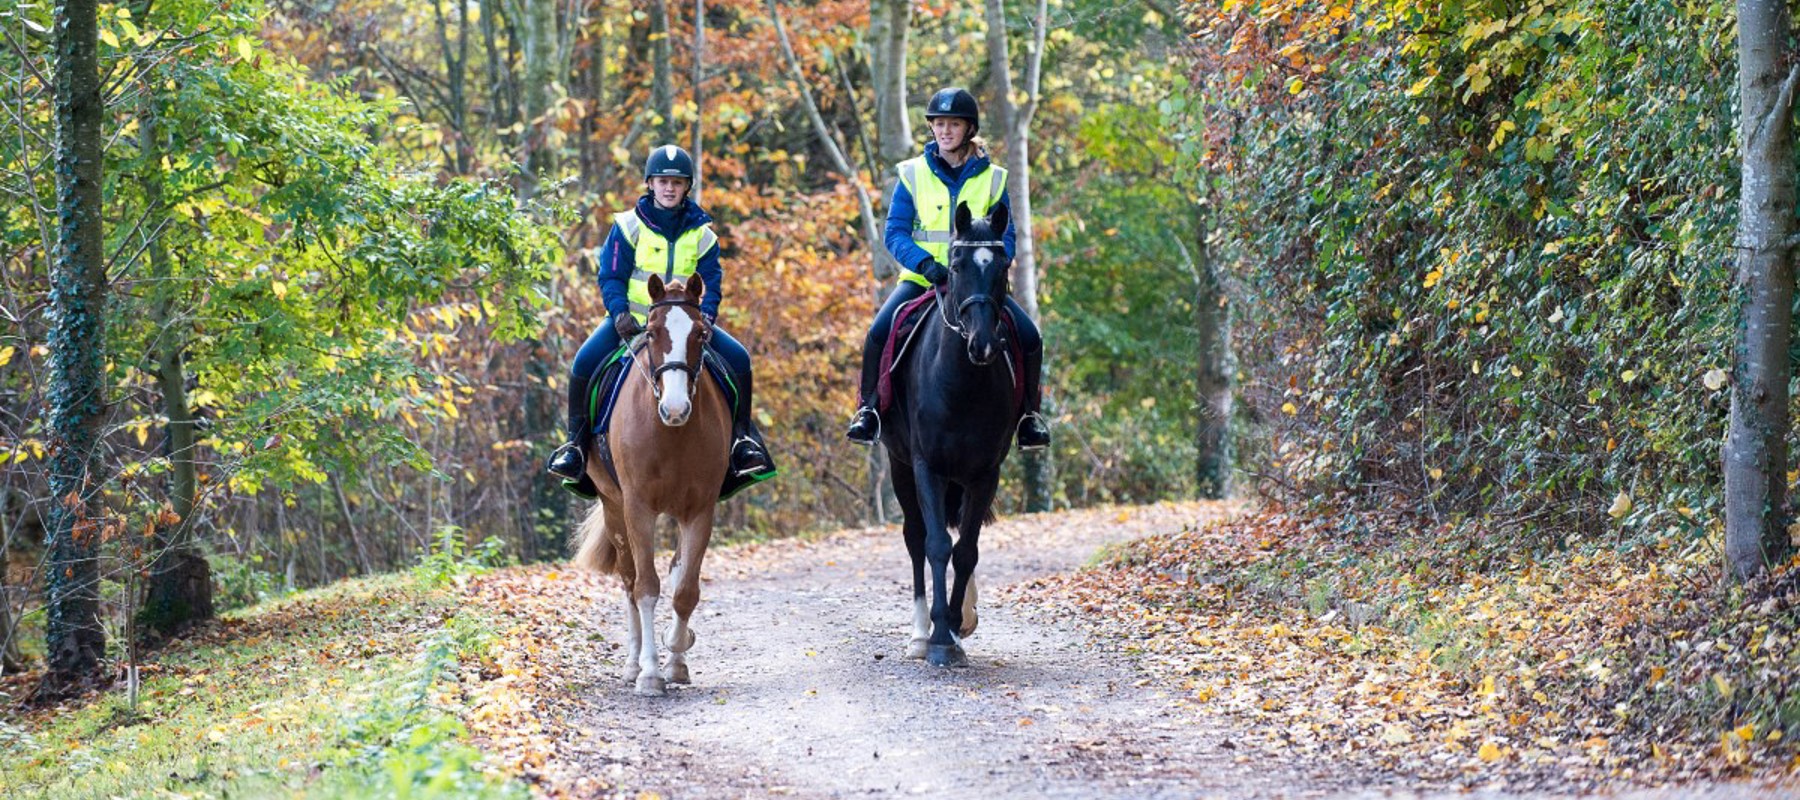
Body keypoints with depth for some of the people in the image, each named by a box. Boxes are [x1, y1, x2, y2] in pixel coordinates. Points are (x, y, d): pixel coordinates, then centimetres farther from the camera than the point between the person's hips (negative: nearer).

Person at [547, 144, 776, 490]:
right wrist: (620, 313, -23)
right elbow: (611, 277, -5)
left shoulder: (701, 233, 4)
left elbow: (712, 282, 0)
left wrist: (705, 316, -20)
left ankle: (741, 438, -3)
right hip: (632, 320, -2)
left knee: (738, 358, -17)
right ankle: (576, 441, -9)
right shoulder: (629, 226, -2)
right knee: (585, 362, -26)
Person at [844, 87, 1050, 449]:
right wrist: (925, 263, -20)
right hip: (921, 279, -1)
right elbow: (895, 232, -2)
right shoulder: (913, 175, 3)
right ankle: (868, 408, -6)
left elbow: (1006, 238, 5)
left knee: (1029, 336, -19)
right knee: (878, 332, -26)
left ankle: (1030, 414, 1)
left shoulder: (992, 179, 7)